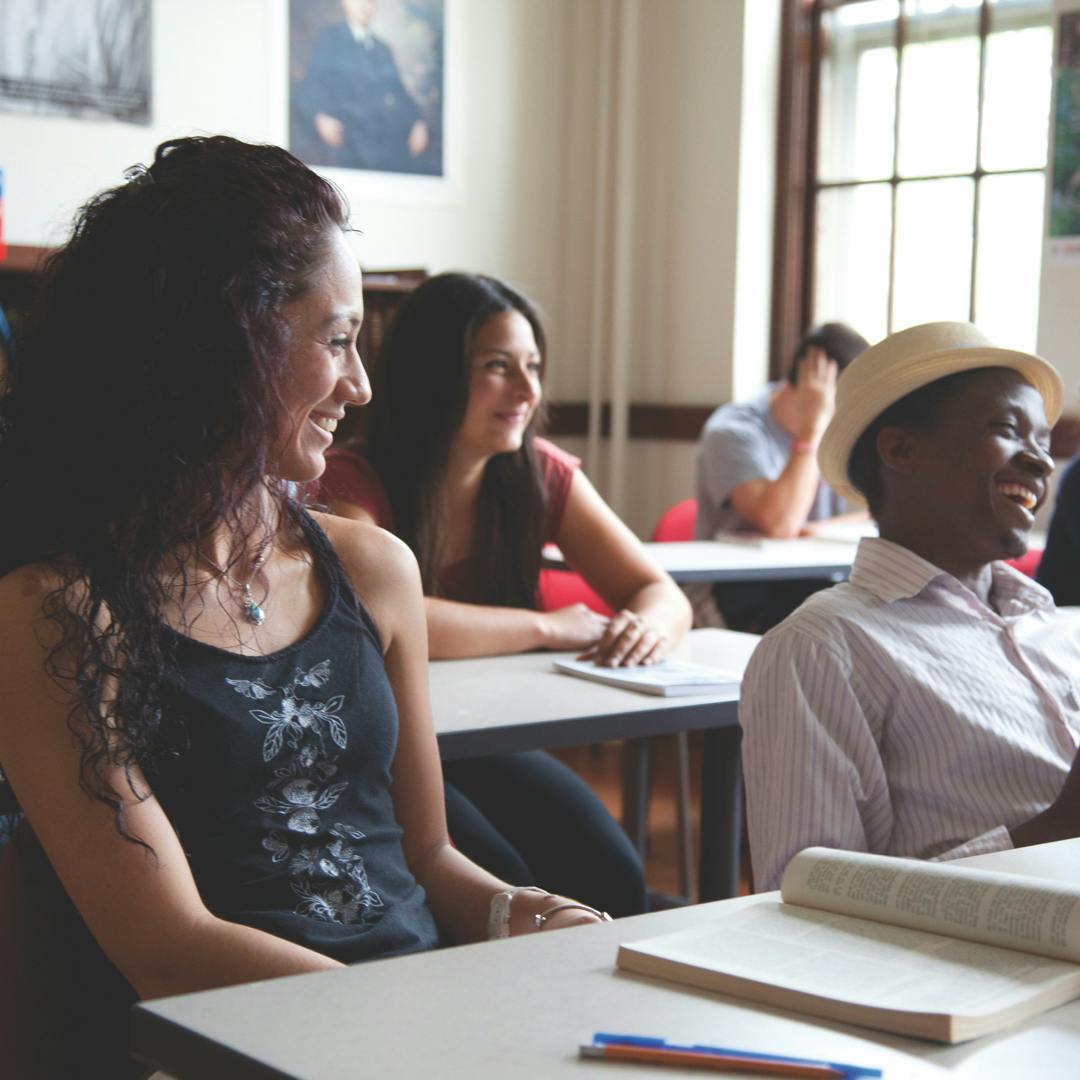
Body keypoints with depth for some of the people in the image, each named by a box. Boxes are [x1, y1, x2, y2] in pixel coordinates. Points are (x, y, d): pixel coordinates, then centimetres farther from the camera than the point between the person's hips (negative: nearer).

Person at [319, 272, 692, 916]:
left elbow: (662, 593, 2)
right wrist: (548, 628, -23)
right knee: (500, 887, -28)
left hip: (492, 747, 5)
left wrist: (648, 627, -24)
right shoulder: (354, 486, -14)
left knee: (614, 876, -20)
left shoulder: (542, 475, 2)